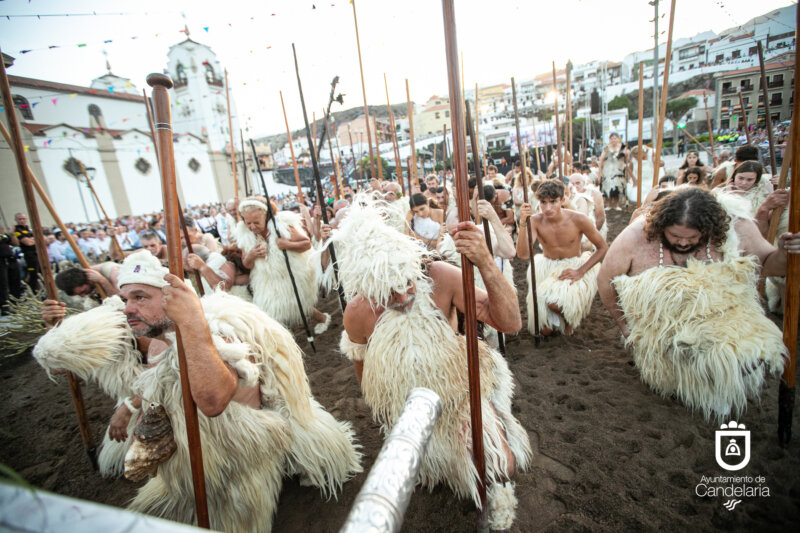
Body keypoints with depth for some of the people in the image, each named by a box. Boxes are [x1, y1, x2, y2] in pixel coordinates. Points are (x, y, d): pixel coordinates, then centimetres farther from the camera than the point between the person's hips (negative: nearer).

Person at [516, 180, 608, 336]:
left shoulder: (578, 220, -17)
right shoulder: (535, 221, -16)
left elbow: (603, 248, -6)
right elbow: (523, 254, -28)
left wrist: (580, 271, -18)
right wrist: (523, 223, -38)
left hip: (573, 267, -1)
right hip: (546, 269, 2)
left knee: (555, 302, -32)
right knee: (544, 330, -3)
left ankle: (570, 319, 5)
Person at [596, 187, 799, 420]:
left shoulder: (734, 227, -13)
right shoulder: (636, 237, -21)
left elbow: (767, 262, 5)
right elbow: (605, 281, -8)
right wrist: (624, 326, 2)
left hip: (723, 321, 2)